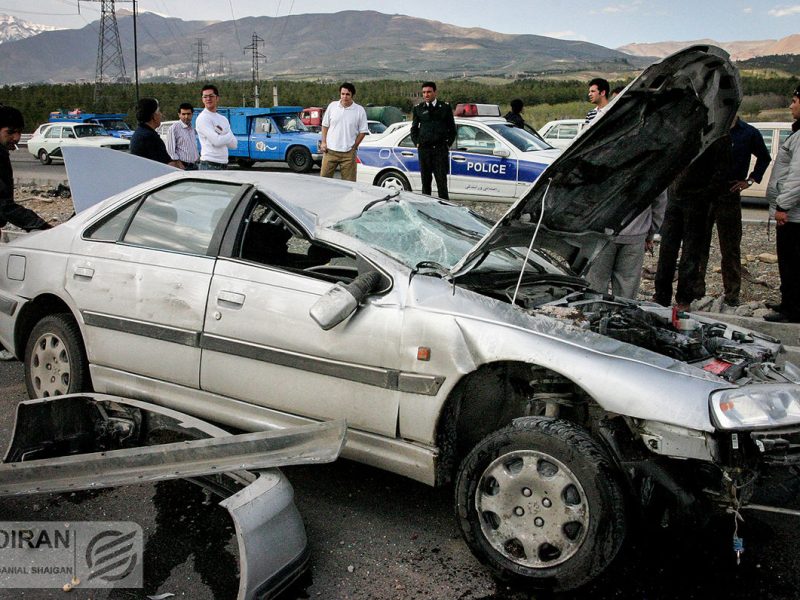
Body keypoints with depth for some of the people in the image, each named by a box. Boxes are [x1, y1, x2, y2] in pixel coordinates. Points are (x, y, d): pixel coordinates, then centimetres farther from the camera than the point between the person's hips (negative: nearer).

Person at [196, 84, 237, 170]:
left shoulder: (223, 119, 17)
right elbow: (216, 141, -18)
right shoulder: (202, 118, -6)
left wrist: (222, 135, -7)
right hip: (209, 165, -8)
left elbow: (234, 144, 10)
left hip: (224, 164, 8)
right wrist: (229, 135, 1)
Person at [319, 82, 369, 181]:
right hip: (330, 151, 2)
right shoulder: (332, 106, 3)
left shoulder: (360, 110, -2)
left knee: (349, 182, 2)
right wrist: (323, 142, 3)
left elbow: (363, 131, 1)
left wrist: (354, 147, -5)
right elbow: (325, 125, 11)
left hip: (348, 153, -1)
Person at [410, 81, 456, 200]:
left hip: (441, 149, -1)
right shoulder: (418, 108, 10)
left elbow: (452, 128, 11)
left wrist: (448, 143, 2)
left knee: (442, 180, -4)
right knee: (425, 180, 5)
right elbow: (414, 128, 16)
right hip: (424, 149, 2)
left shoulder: (445, 107, 6)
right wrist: (417, 143, 5)